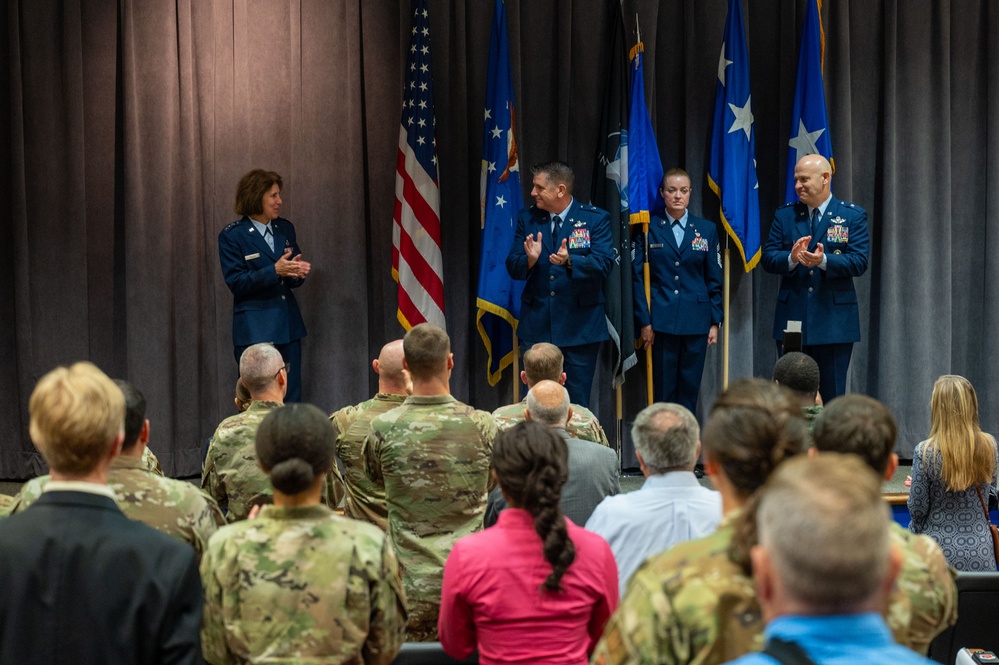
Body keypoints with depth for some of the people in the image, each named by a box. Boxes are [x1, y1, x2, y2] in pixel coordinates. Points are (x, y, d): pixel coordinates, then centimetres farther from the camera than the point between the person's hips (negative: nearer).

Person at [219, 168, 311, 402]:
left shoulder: (285, 229, 11)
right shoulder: (232, 236, -5)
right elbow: (235, 282, -11)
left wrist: (298, 273, -8)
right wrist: (274, 271, -21)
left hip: (288, 327, 5)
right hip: (255, 330, -5)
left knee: (292, 399, 5)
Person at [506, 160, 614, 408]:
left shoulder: (596, 219, -3)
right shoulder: (527, 218, 6)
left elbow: (604, 264, -15)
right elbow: (513, 268, 2)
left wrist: (569, 261, -32)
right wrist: (530, 259, -20)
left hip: (580, 326, -3)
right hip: (537, 326, 3)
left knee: (577, 403, 5)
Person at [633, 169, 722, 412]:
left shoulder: (706, 230, 9)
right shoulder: (649, 228, 3)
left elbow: (714, 280, 9)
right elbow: (638, 277, 1)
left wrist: (715, 322, 4)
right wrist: (644, 321, -5)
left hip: (696, 322, 2)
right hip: (661, 321, -2)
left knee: (690, 388, 5)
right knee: (663, 388, 0)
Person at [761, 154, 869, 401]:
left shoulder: (853, 215, 2)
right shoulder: (784, 215, 10)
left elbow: (860, 261, -8)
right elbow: (768, 258, 3)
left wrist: (824, 260, -23)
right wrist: (791, 258, -18)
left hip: (834, 322, -2)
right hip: (792, 318, 2)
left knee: (832, 396, 4)